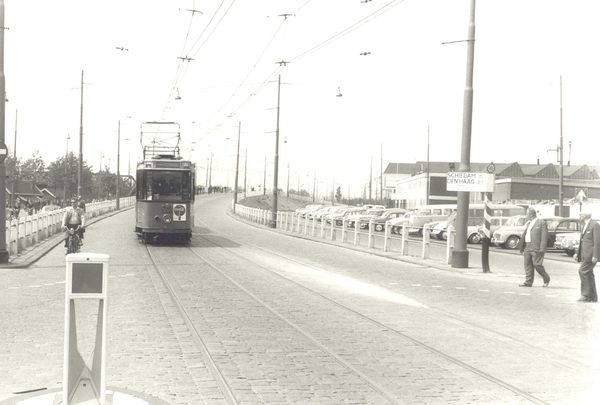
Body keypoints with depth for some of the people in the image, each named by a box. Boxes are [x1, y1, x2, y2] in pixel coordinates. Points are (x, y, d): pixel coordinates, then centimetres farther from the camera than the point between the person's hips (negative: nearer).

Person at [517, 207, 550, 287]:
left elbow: (544, 236, -11)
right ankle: (528, 282, 8)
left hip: (536, 248, -8)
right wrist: (521, 247, 17)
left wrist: (542, 248, -18)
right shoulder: (528, 223, 20)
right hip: (527, 247, 8)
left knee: (537, 264, -7)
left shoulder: (541, 223, -5)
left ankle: (546, 279, 12)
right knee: (527, 265, 4)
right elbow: (524, 235, 21)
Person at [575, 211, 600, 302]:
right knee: (588, 274, 9)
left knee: (583, 271, -15)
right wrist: (578, 253, 16)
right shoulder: (584, 226, 19)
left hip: (590, 254, -9)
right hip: (585, 254, 9)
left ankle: (586, 295, -12)